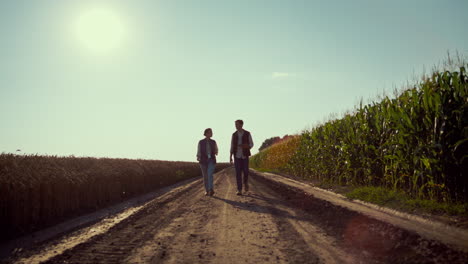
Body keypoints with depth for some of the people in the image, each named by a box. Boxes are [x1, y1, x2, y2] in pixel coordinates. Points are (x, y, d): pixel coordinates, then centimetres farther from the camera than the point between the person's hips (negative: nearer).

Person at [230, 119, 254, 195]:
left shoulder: (247, 134, -1)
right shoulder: (234, 135, 5)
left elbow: (251, 144, 3)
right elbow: (232, 146, 8)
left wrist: (246, 146, -20)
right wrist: (230, 157, 0)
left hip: (245, 156, -1)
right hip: (237, 156, 1)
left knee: (245, 171, -3)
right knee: (238, 173, -7)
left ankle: (245, 183, 30)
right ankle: (239, 190, -5)